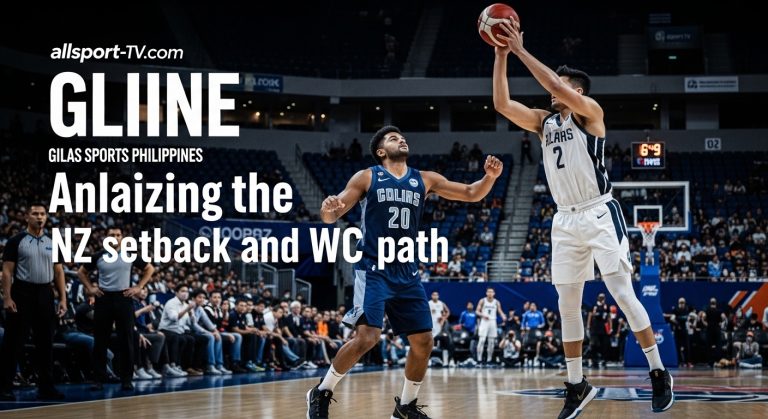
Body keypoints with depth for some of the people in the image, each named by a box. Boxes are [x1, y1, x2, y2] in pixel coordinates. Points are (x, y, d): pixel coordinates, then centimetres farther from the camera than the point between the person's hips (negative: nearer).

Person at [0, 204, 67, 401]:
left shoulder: (52, 243, 11)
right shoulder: (16, 241, -2)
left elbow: (58, 272, 12)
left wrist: (63, 299, 4)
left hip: (45, 295, 5)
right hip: (22, 295, -5)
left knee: (45, 343, 6)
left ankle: (46, 387, 12)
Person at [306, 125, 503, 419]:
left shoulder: (425, 180, 9)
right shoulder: (366, 178, -2)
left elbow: (471, 194, 10)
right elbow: (331, 217, -4)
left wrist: (490, 176, -11)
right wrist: (328, 209, -29)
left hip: (406, 271, 5)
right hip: (373, 268, -5)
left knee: (423, 341, 4)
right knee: (367, 337, -20)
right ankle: (321, 393, -3)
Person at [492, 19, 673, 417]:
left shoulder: (590, 112, -4)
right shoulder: (543, 122, 13)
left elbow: (558, 89, -22)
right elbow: (501, 103, 2)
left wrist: (520, 49, -20)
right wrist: (501, 54, -5)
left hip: (599, 214, -6)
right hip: (565, 221, 6)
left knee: (622, 293, -9)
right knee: (567, 305, 6)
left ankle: (659, 374, 1)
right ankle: (577, 385, 15)